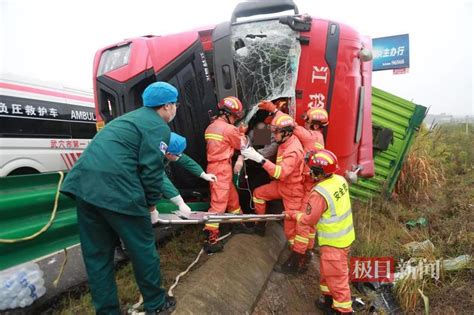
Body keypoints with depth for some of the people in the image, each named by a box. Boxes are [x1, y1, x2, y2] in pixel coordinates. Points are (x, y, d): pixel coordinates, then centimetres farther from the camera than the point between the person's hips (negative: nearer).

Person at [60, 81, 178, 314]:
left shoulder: (131, 117, 27)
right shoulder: (159, 127, -1)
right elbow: (151, 170, -10)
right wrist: (151, 202, 7)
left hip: (84, 185, 9)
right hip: (116, 189, -9)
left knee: (97, 254, 15)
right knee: (142, 249, 9)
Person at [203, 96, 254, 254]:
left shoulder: (211, 127, 12)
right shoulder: (229, 129, -14)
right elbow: (243, 145, -1)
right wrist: (241, 133, 16)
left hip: (215, 167, 9)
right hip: (222, 169, -9)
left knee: (232, 196, 21)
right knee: (219, 203, -7)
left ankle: (238, 224, 38)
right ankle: (211, 240, -3)